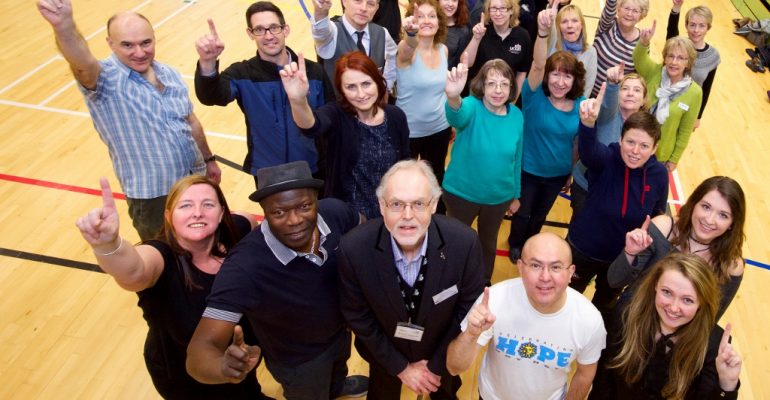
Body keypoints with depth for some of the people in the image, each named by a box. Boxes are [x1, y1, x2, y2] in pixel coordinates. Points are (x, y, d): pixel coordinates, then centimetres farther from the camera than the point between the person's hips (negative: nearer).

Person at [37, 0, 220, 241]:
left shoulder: (170, 75, 2)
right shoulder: (106, 79, -18)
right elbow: (82, 62, -42)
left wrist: (209, 159, 18)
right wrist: (64, 25, -62)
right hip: (153, 195, -5)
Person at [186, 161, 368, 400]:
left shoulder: (335, 212, -29)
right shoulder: (244, 268, -42)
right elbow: (200, 349, -41)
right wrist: (225, 366, -63)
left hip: (339, 331, 5)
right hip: (299, 360, -4)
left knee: (338, 369, 37)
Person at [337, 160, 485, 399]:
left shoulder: (464, 243, -30)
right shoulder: (354, 249, -31)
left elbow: (468, 309, -15)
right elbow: (357, 316, -16)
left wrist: (438, 364, -10)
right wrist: (400, 366, -10)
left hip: (443, 353, 1)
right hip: (385, 354, 0)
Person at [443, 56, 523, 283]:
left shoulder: (517, 116, -9)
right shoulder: (472, 107, -21)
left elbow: (516, 158, 2)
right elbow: (457, 116, -47)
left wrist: (516, 195, 10)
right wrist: (453, 98, -71)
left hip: (499, 196, 3)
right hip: (461, 193, -3)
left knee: (488, 243, 25)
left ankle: (484, 285, 51)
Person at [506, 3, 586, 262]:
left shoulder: (581, 105, -12)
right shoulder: (535, 96, -22)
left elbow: (579, 142, 0)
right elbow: (538, 65, -41)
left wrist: (572, 171, 8)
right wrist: (543, 32, -58)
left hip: (558, 173, 3)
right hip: (528, 170, -3)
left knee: (539, 215, 25)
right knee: (522, 213, 20)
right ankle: (515, 246, 49)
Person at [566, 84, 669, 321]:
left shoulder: (659, 174, -15)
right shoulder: (606, 159, -25)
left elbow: (658, 215, 3)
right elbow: (588, 151, -51)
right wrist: (588, 122, -69)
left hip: (624, 257, 3)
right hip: (583, 250, -3)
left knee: (605, 305, 29)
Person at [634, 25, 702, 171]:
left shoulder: (694, 93, -13)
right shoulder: (654, 72, -11)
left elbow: (685, 131, -5)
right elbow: (638, 59, -33)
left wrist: (674, 159, -1)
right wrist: (644, 42, -53)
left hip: (661, 154, -1)